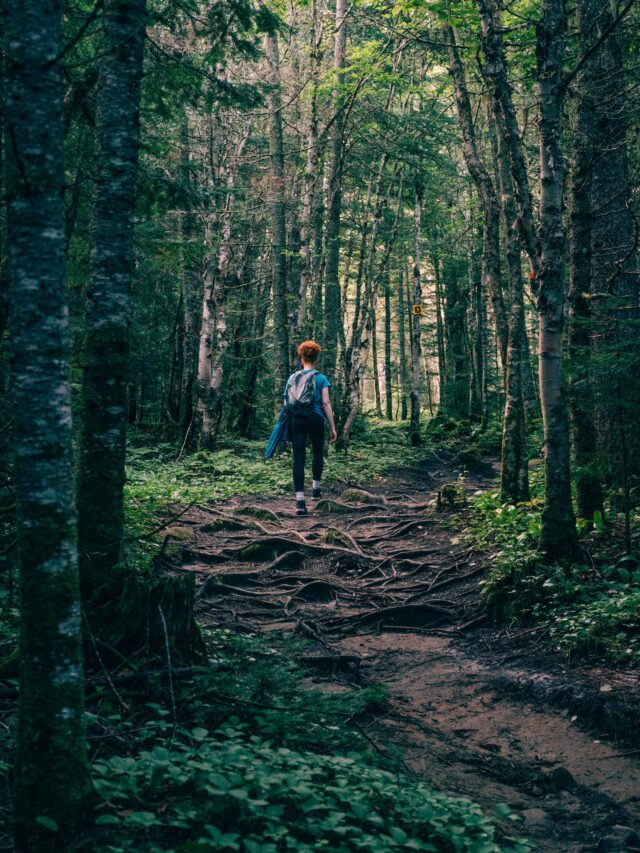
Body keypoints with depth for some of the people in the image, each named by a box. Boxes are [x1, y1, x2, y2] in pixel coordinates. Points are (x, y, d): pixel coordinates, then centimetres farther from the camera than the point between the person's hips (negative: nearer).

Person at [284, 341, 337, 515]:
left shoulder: (292, 378, 10)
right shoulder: (321, 378, 1)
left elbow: (286, 402, 10)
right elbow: (326, 403, -5)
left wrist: (287, 425, 19)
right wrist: (332, 427, -2)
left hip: (295, 420, 2)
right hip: (315, 419, -2)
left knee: (298, 458, -3)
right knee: (317, 453, 23)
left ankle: (300, 499, -12)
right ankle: (316, 488, 32)